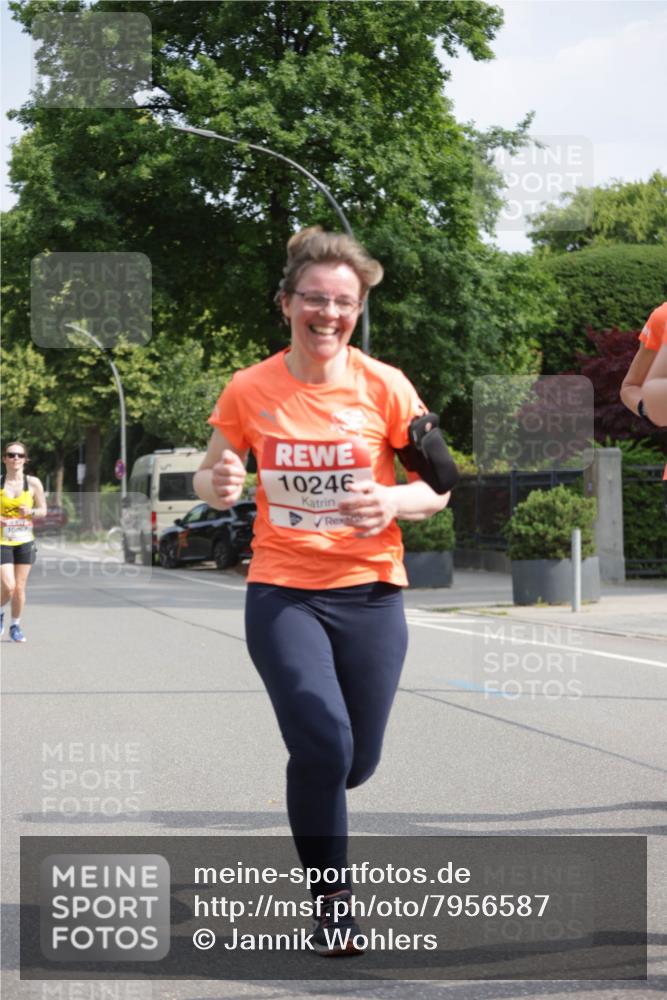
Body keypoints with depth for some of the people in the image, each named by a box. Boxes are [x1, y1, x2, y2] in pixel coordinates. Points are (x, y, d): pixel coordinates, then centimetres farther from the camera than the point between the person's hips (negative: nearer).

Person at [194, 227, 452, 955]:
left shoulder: (385, 387, -5)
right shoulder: (249, 390, -4)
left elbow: (437, 488, 1)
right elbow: (210, 478, 9)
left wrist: (394, 501, -21)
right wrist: (218, 483, -16)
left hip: (370, 594, 1)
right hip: (281, 594, -1)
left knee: (355, 764, 8)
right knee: (323, 745, -20)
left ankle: (310, 781, 47)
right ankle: (331, 899, 0)